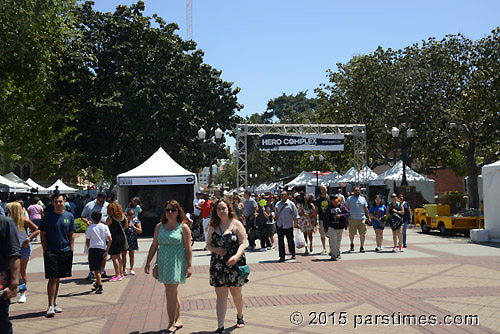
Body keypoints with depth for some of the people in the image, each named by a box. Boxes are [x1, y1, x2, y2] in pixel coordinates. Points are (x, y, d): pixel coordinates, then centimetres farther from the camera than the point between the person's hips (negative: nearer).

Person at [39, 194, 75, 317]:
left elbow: (71, 235, 9)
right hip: (51, 252, -3)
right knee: (52, 278, -9)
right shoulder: (47, 217, -1)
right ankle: (51, 306, -7)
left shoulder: (69, 216, 6)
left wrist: (71, 251, 3)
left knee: (58, 278, 13)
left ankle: (54, 303, 24)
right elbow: (43, 235, 2)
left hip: (65, 252, 3)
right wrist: (45, 251, -5)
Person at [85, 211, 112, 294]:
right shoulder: (105, 227, 3)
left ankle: (100, 287, -14)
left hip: (93, 248, -3)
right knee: (99, 268, 19)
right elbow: (110, 240, -5)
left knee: (96, 269, -5)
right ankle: (97, 284, 32)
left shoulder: (89, 228, -1)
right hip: (102, 248, 3)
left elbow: (87, 241, 5)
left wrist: (89, 248, 24)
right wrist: (106, 251, -2)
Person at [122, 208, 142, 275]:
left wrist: (133, 226, -15)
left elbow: (140, 231, -4)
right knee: (123, 255, 2)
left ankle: (131, 269, 18)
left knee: (132, 255, 7)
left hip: (132, 240, 0)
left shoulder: (136, 221, 1)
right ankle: (124, 269, 11)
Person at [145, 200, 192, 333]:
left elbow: (188, 248, -5)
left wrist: (189, 266, -9)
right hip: (163, 263, 5)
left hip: (177, 263, -5)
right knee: (173, 293, 14)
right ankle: (178, 320, 27)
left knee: (170, 294, -8)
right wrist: (148, 262, 8)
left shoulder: (183, 227, -3)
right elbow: (154, 246, 12)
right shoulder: (159, 226, 9)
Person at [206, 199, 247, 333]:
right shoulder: (213, 227, 7)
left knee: (236, 294, 12)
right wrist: (215, 250, -11)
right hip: (218, 265, 2)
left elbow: (243, 243, -10)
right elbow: (209, 244, 12)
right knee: (221, 296, -2)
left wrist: (237, 256, -29)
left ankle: (240, 316, 39)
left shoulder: (236, 224, -4)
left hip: (235, 263, -2)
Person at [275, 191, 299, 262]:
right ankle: (282, 256, 4)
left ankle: (293, 254, 29)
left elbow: (295, 214, -2)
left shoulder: (291, 204, -3)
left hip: (289, 225, -3)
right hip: (280, 225, 3)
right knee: (280, 240, -1)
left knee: (290, 240, 7)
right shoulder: (278, 204, 10)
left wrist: (297, 223, -7)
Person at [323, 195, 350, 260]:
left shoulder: (341, 206, 1)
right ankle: (333, 255, -13)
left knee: (338, 240, 13)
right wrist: (325, 227, 4)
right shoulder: (329, 208, 1)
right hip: (332, 227, -2)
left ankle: (338, 254, 29)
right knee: (333, 240, -13)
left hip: (340, 227, 2)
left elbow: (348, 213, -2)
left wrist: (340, 215, -17)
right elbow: (325, 218, 5)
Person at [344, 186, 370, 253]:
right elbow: (346, 208, 5)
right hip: (352, 219, -2)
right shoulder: (349, 199, 4)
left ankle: (361, 247, 7)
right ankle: (352, 244, 31)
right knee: (352, 234, 5)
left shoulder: (363, 199, 12)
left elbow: (366, 209, 17)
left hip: (362, 219, 2)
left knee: (362, 234, -3)